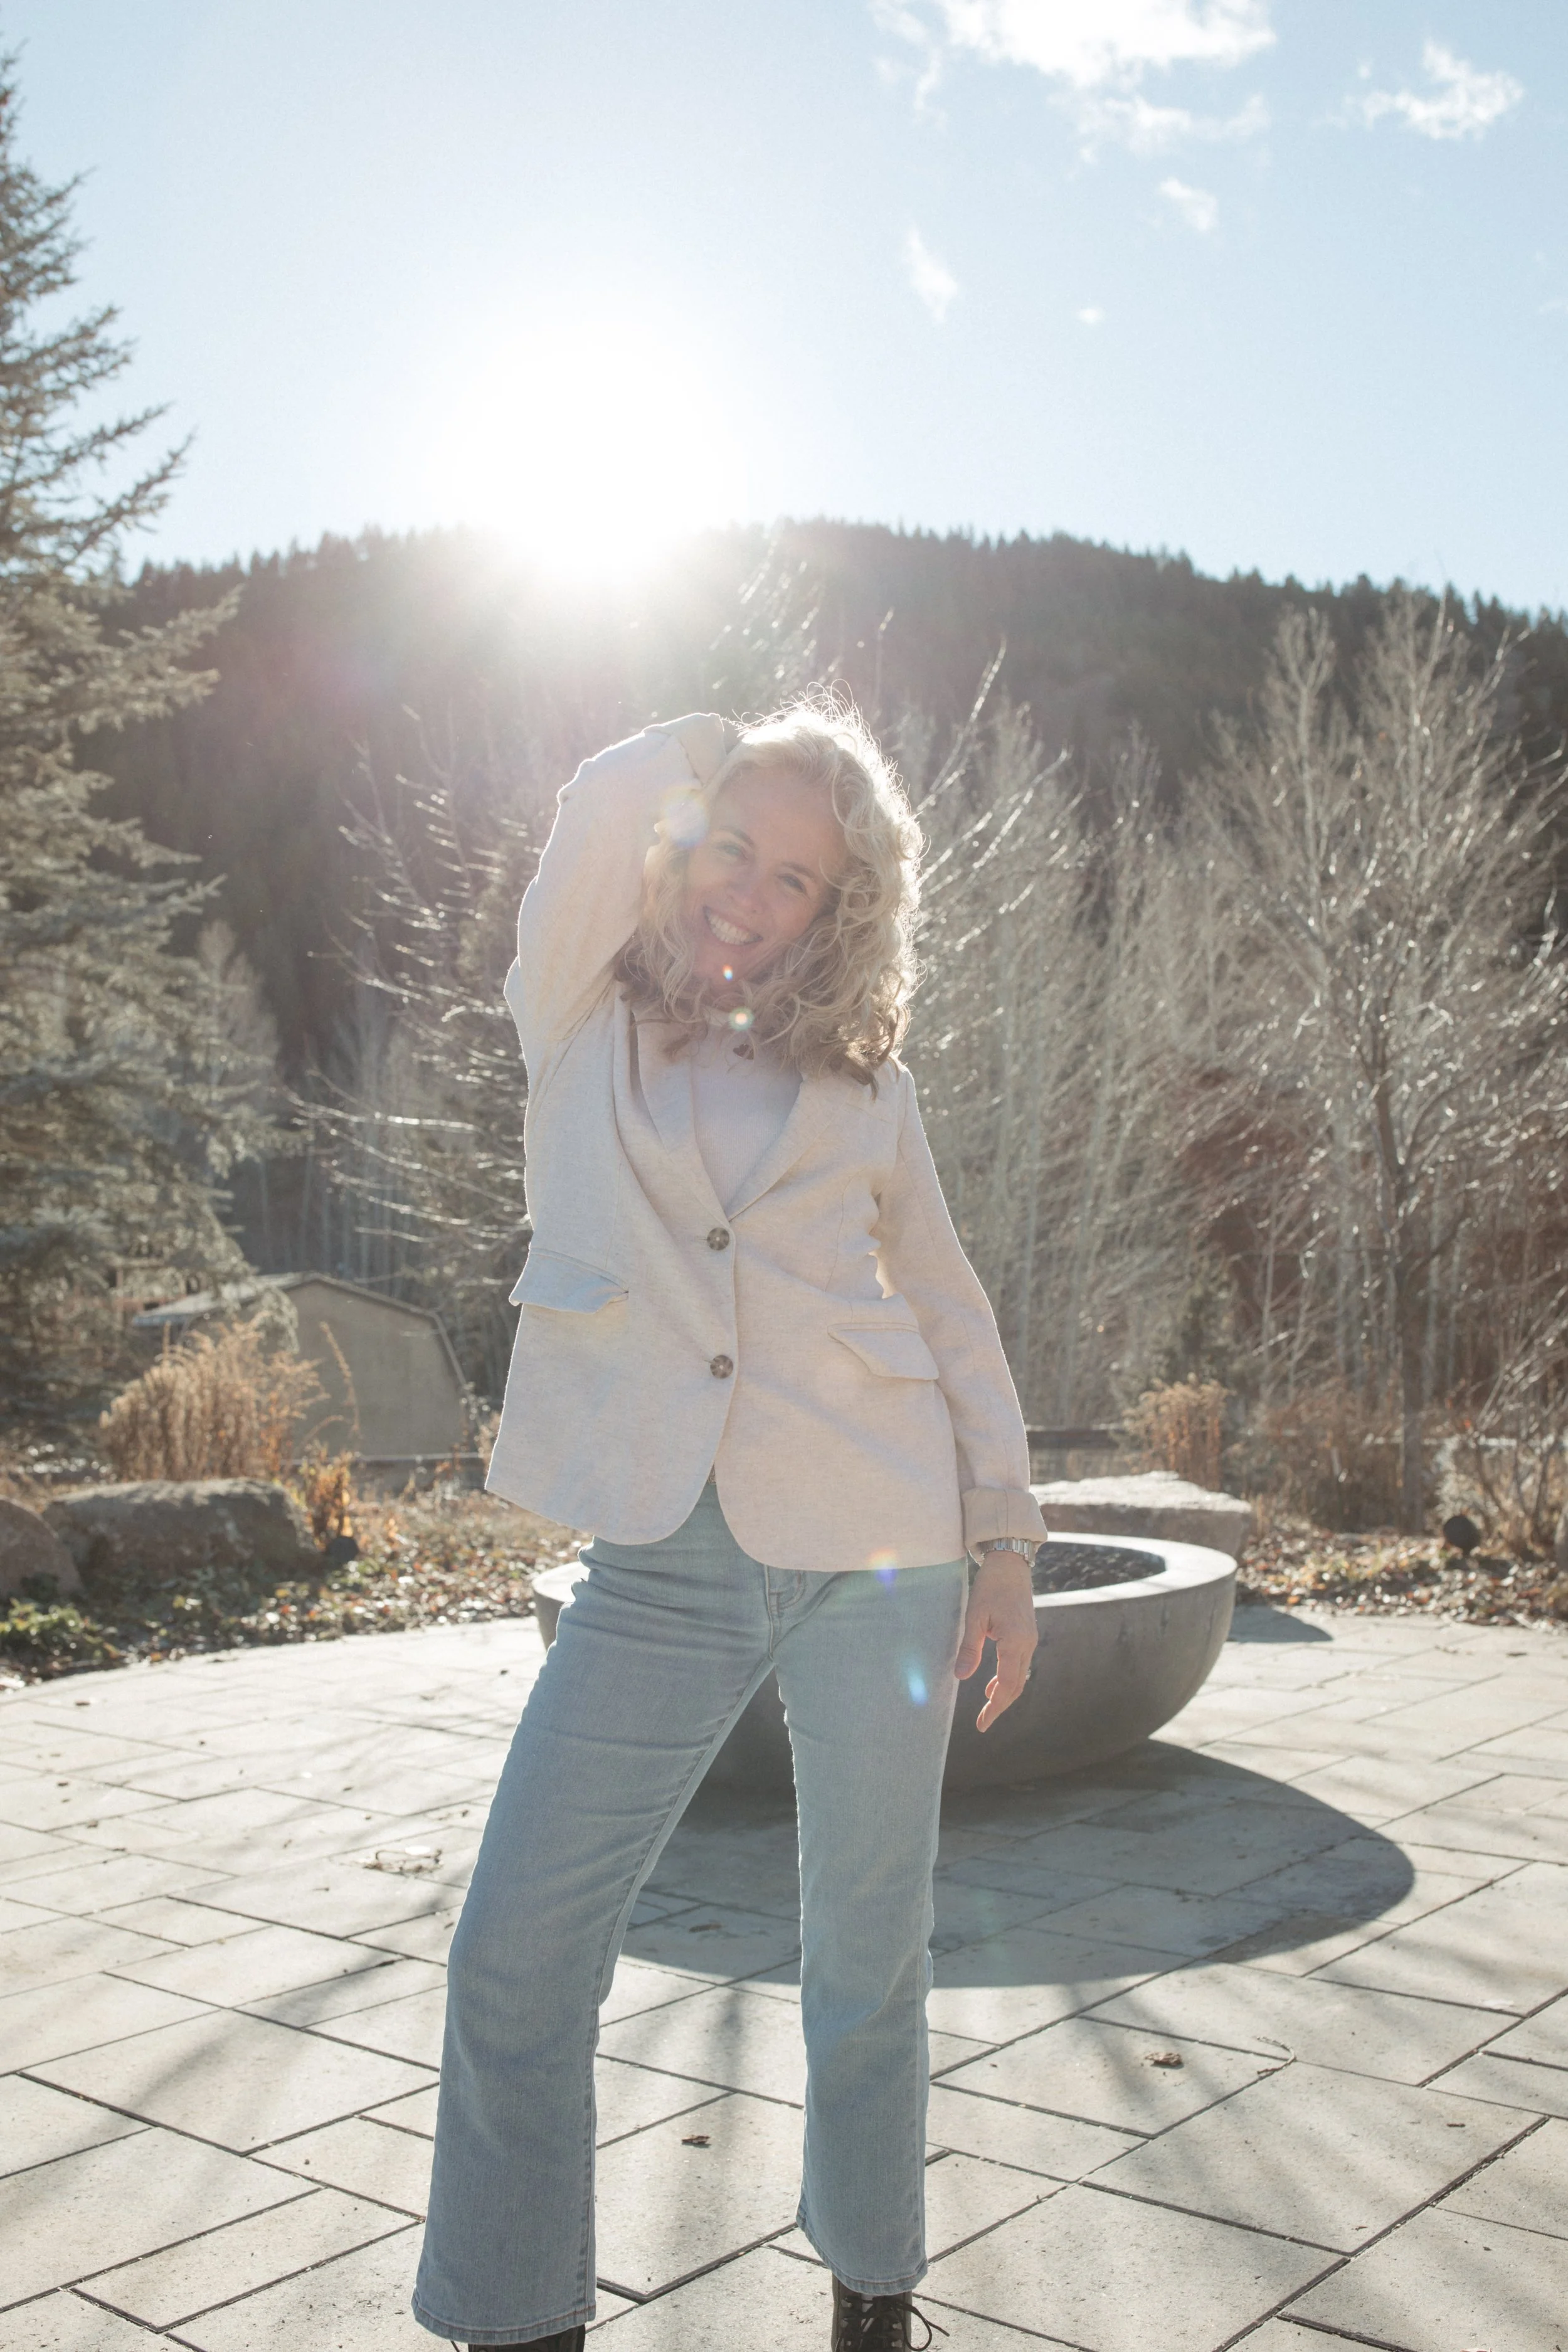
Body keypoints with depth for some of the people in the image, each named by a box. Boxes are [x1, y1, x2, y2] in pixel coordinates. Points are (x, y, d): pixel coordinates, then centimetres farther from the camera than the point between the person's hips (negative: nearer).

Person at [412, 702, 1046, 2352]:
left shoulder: (859, 1081, 8)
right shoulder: (580, 1030, 6)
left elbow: (949, 1305, 13)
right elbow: (616, 797, -9)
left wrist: (1006, 1540, 6)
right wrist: (726, 760, 10)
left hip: (875, 1553, 1)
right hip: (659, 1566, 0)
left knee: (866, 1964, 11)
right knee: (516, 1957, -2)